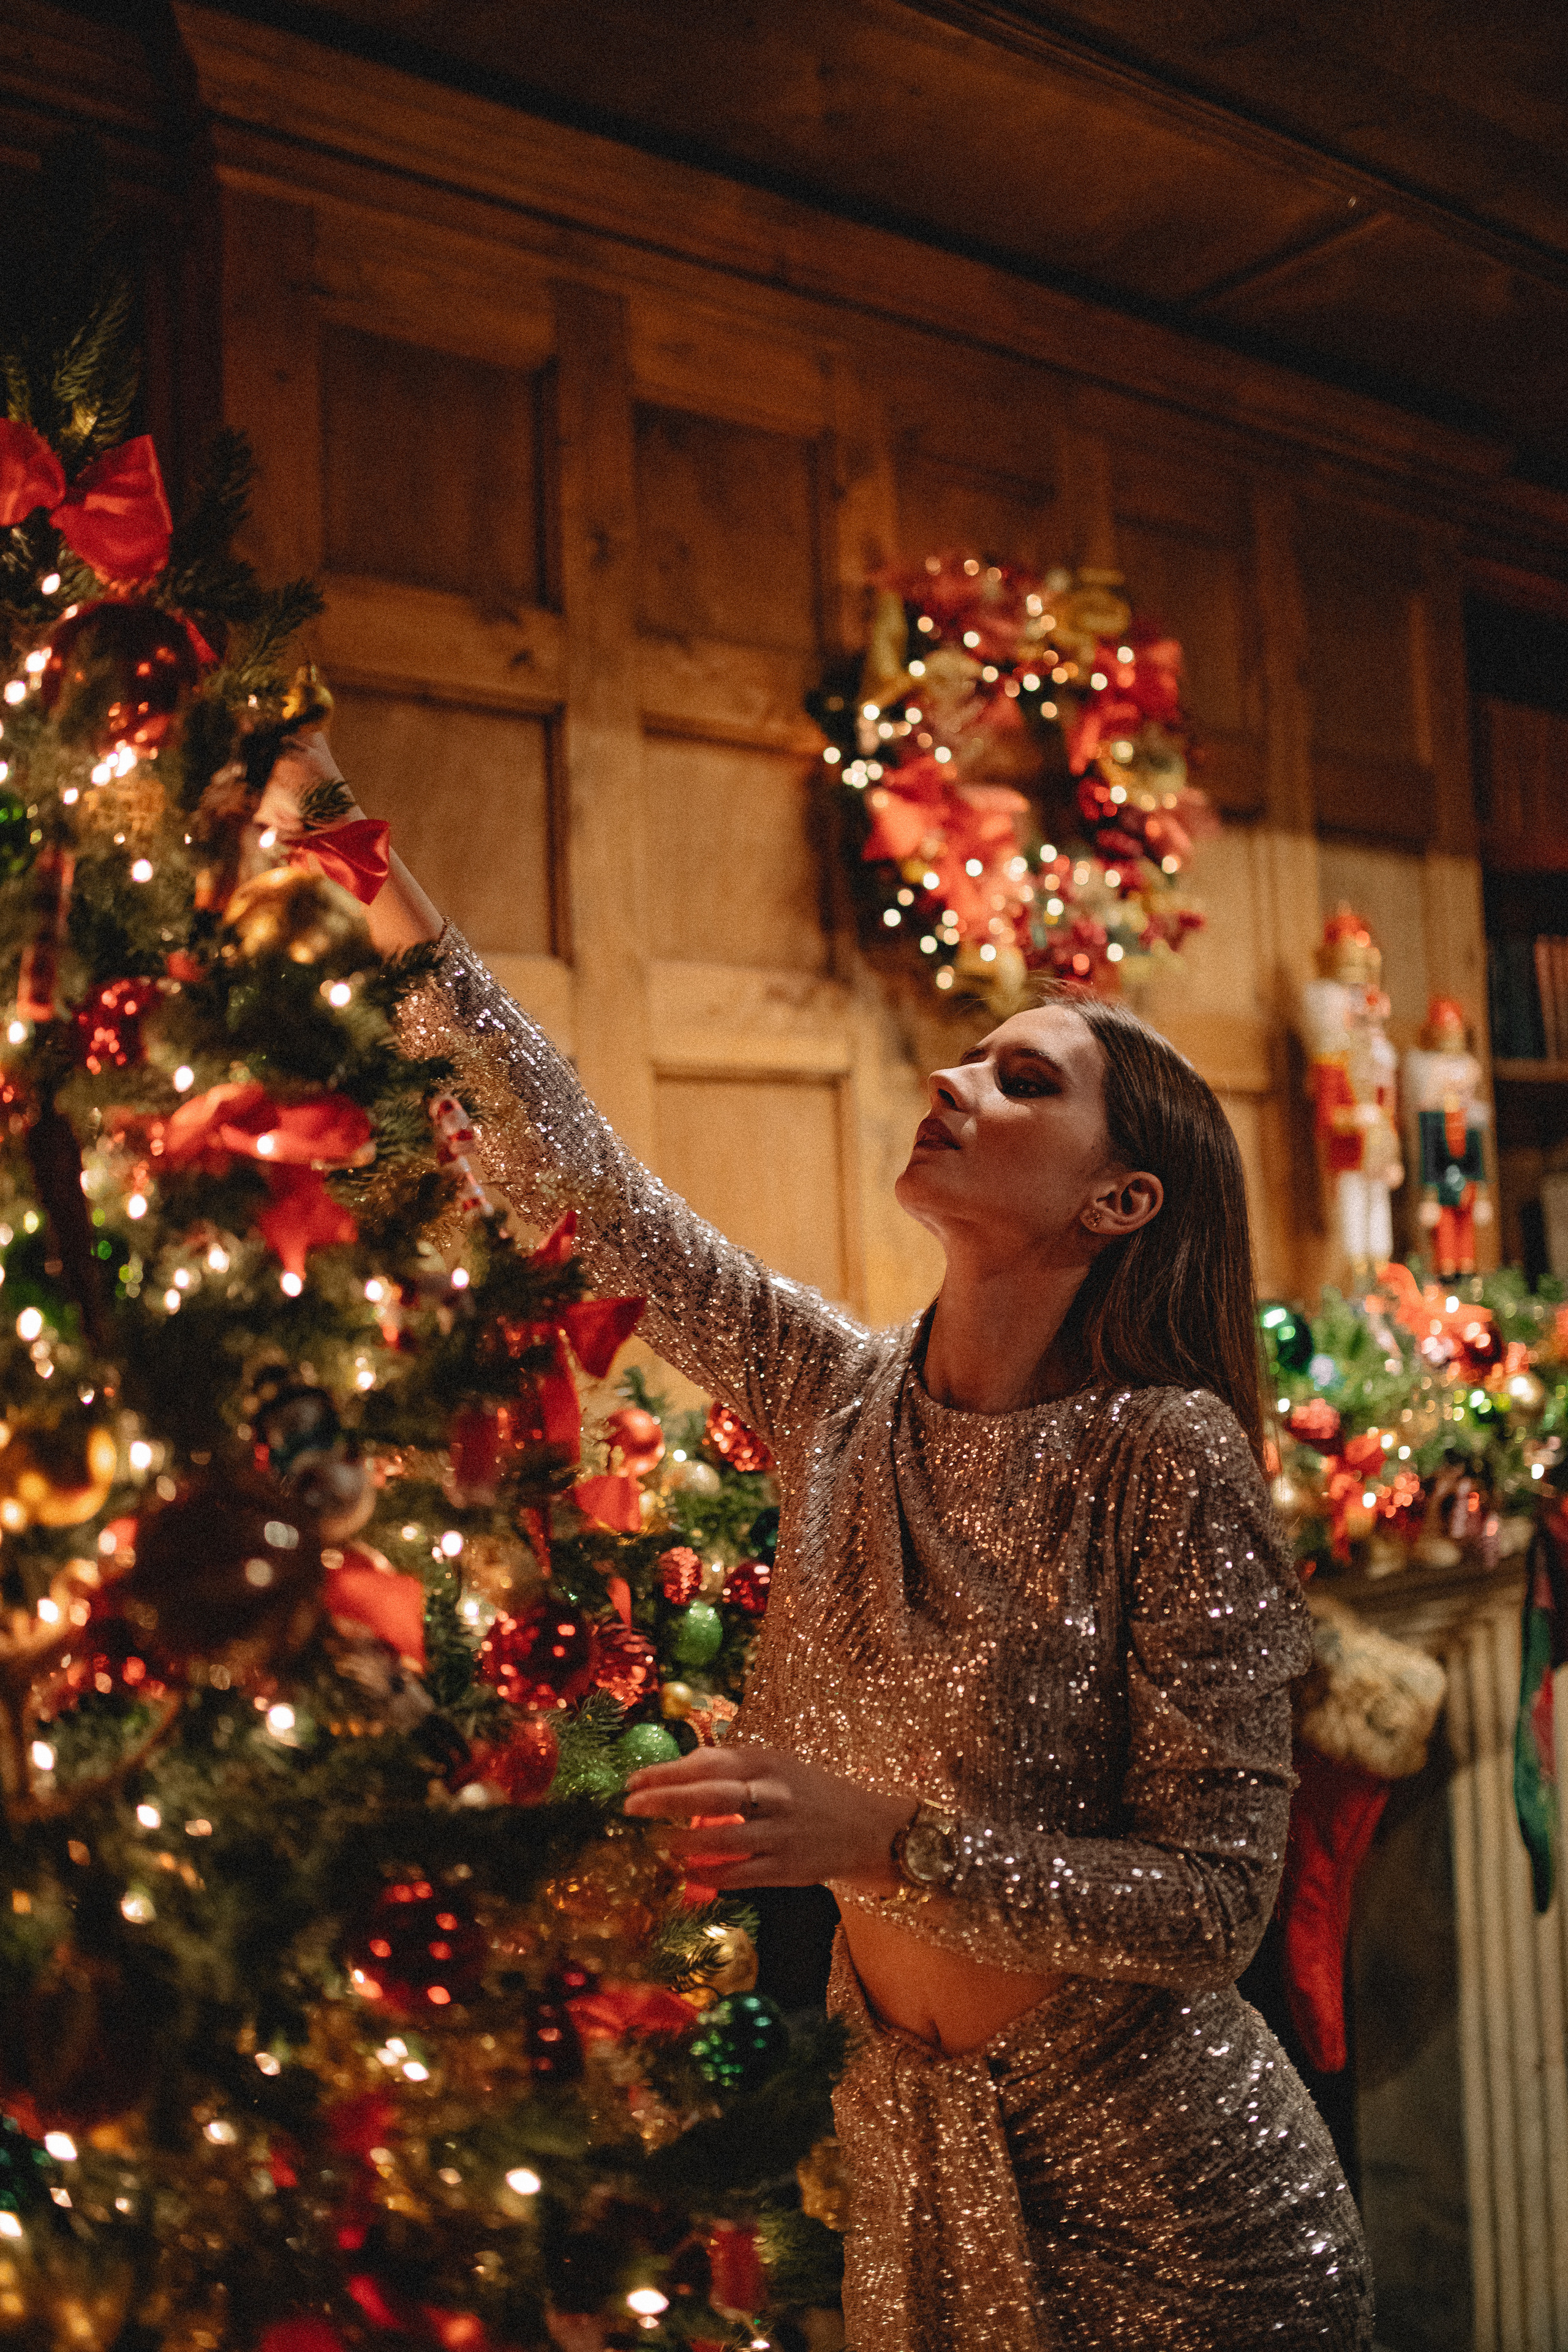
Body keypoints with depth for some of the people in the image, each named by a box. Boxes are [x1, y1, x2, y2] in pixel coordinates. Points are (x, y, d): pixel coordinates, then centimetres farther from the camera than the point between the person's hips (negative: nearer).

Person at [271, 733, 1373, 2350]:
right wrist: (382, 885, -2)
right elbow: (595, 1193, -2)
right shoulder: (844, 1395, -5)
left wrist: (885, 1840, -31)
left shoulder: (1166, 1456, -20)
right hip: (905, 2138, 5)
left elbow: (1216, 1901, -19)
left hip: (1156, 2176, -4)